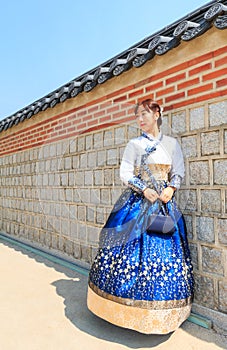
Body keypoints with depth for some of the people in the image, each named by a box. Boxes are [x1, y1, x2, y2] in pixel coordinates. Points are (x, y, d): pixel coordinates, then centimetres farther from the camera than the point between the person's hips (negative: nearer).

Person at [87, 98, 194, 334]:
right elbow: (125, 173, -3)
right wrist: (144, 189, -14)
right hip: (137, 202, -2)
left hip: (164, 202, 3)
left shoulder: (171, 143, 11)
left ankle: (159, 311, 21)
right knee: (133, 248, -2)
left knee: (165, 250, 4)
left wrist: (170, 188, -9)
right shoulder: (134, 144, 4)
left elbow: (178, 172, 10)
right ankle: (129, 306, 17)